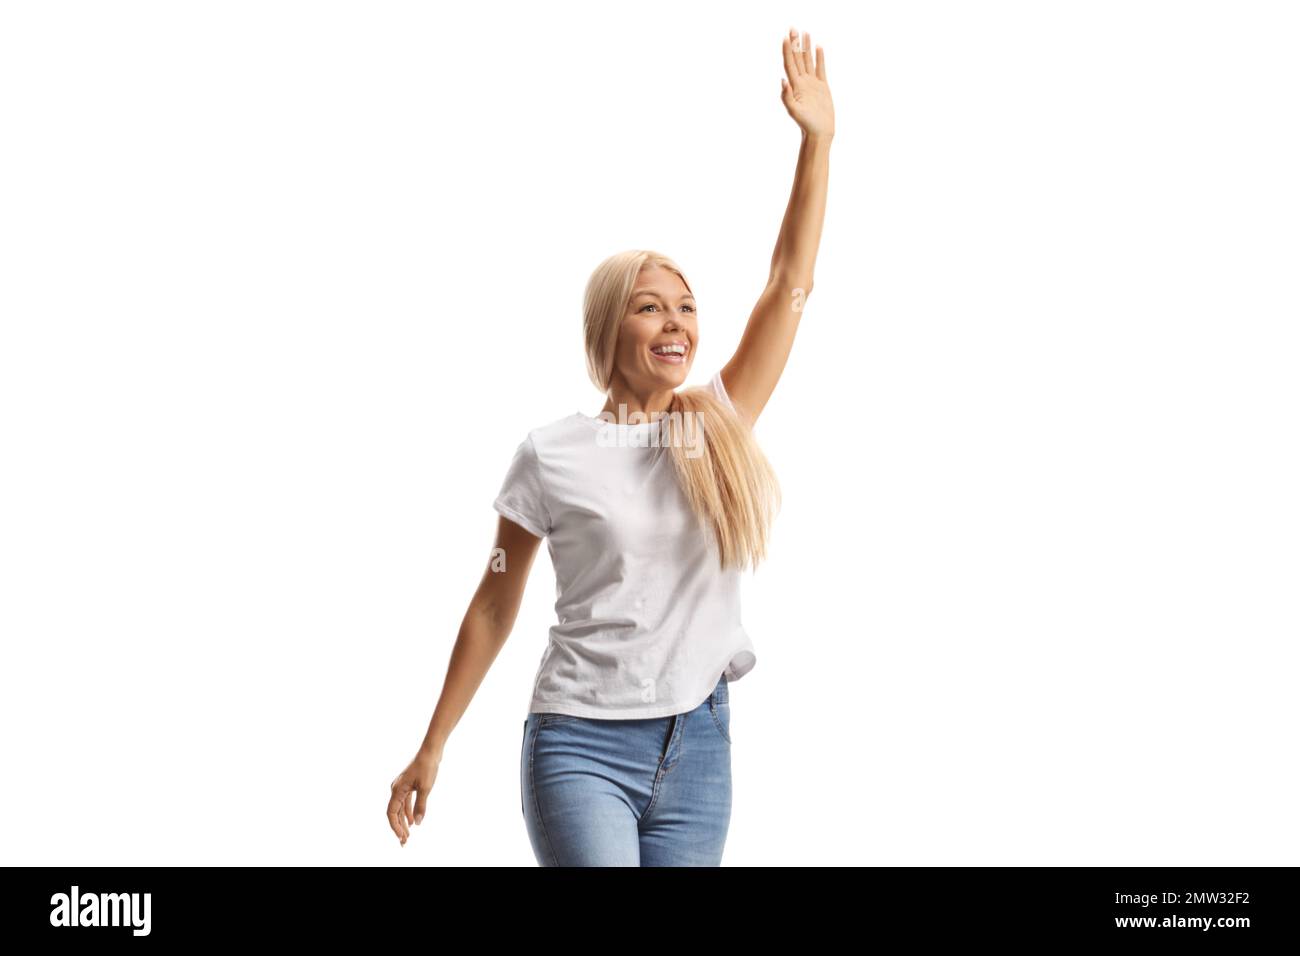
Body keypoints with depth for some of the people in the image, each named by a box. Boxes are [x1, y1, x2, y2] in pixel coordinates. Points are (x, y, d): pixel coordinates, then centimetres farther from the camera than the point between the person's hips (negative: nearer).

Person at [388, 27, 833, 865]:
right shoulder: (552, 456, -3)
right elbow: (494, 610, 4)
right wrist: (432, 750, 6)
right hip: (581, 745, -3)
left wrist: (818, 141, -4)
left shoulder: (722, 428, 4)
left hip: (699, 746, 3)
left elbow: (789, 287, 1)